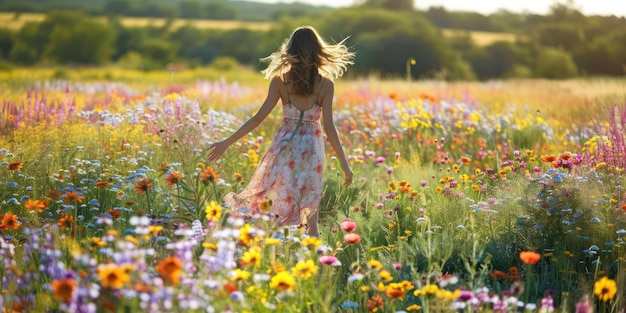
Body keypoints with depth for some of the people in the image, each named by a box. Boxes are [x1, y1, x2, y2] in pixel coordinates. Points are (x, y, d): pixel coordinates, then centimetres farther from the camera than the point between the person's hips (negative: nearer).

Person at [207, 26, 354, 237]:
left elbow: (259, 117, -6)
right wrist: (345, 164, -3)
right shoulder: (326, 83, -5)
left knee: (274, 211, 12)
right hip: (311, 151, -1)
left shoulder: (280, 79, -3)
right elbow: (328, 127, -9)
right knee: (309, 219, 8)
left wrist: (226, 142, 0)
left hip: (284, 148, 1)